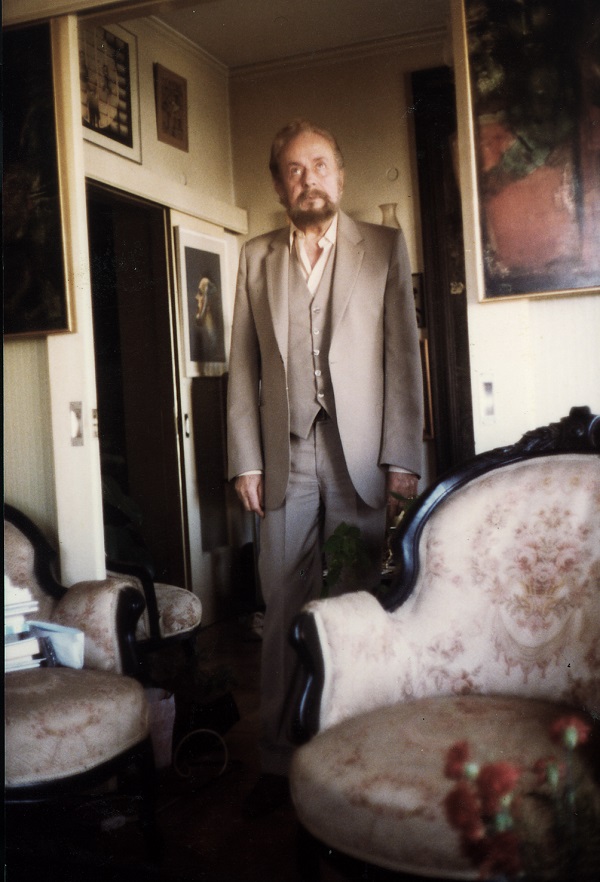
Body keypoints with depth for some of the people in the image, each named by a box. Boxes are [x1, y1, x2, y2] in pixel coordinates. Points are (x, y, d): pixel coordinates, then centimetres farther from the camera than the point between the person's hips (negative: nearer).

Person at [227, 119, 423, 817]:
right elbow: (243, 365, 8)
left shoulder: (384, 248, 8)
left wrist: (402, 458, -6)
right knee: (283, 612, 4)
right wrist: (245, 460, 1)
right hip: (284, 456, 2)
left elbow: (403, 356, 2)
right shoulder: (257, 257, 13)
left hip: (360, 454, -1)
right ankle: (277, 760, 15)